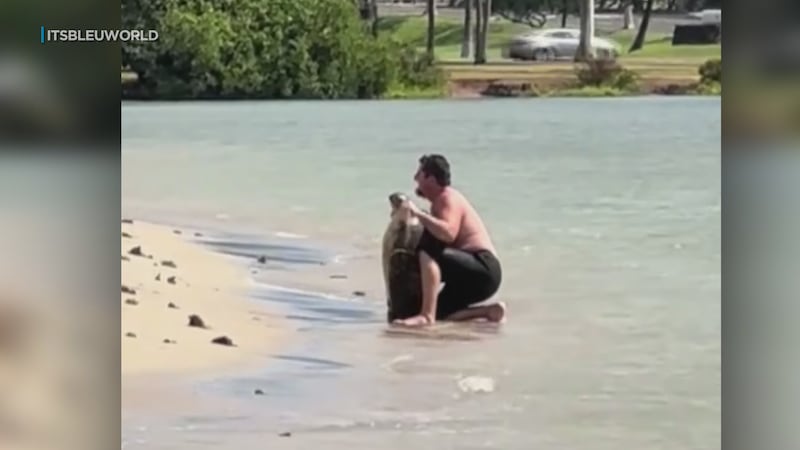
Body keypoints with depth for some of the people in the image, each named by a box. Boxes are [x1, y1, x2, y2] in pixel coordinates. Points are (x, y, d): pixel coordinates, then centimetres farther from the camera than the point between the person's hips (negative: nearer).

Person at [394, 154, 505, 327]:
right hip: (475, 274, 11)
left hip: (483, 270, -11)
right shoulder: (441, 200, 19)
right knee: (438, 313, 13)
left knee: (427, 250, -31)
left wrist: (418, 213, -28)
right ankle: (490, 311, 13)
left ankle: (426, 315, -34)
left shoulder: (448, 198, -12)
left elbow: (447, 234, -31)